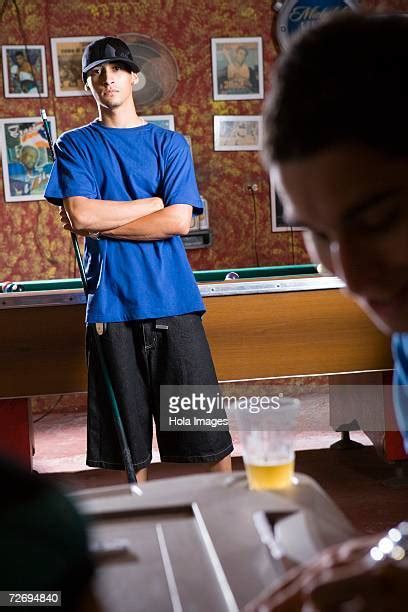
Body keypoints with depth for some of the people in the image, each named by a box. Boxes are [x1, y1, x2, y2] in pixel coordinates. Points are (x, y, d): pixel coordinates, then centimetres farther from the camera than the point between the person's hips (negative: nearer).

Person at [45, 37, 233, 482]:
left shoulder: (169, 144, 9)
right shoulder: (75, 145, 9)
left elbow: (179, 221, -5)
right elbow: (80, 215, -7)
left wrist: (100, 224, -7)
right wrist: (153, 202, -4)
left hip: (173, 300, 0)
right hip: (111, 305, 0)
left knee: (208, 429, 3)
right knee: (128, 439, 7)